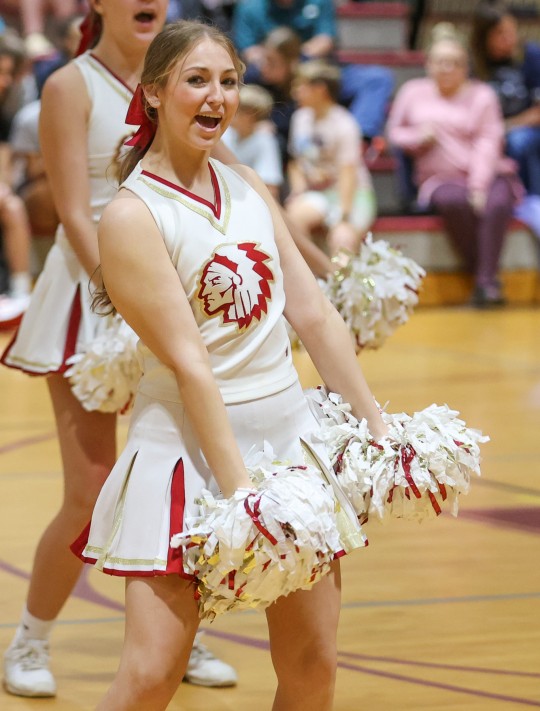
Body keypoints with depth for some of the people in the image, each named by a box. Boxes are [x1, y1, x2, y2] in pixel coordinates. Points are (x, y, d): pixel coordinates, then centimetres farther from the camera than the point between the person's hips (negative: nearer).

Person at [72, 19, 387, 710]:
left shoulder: (248, 188, 8)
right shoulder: (131, 216, -12)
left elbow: (314, 313, 10)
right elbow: (187, 361, -17)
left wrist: (377, 423, 9)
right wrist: (237, 488, -20)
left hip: (290, 430, 6)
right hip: (188, 445, -6)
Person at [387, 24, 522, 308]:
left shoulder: (482, 95, 7)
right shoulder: (413, 92, 13)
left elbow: (487, 144, -2)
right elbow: (395, 131, 17)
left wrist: (479, 186, -16)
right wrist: (417, 138, -7)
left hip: (487, 175, 0)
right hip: (441, 179, 0)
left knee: (496, 203, -35)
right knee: (454, 201, -37)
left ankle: (487, 280, -33)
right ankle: (477, 271, -27)